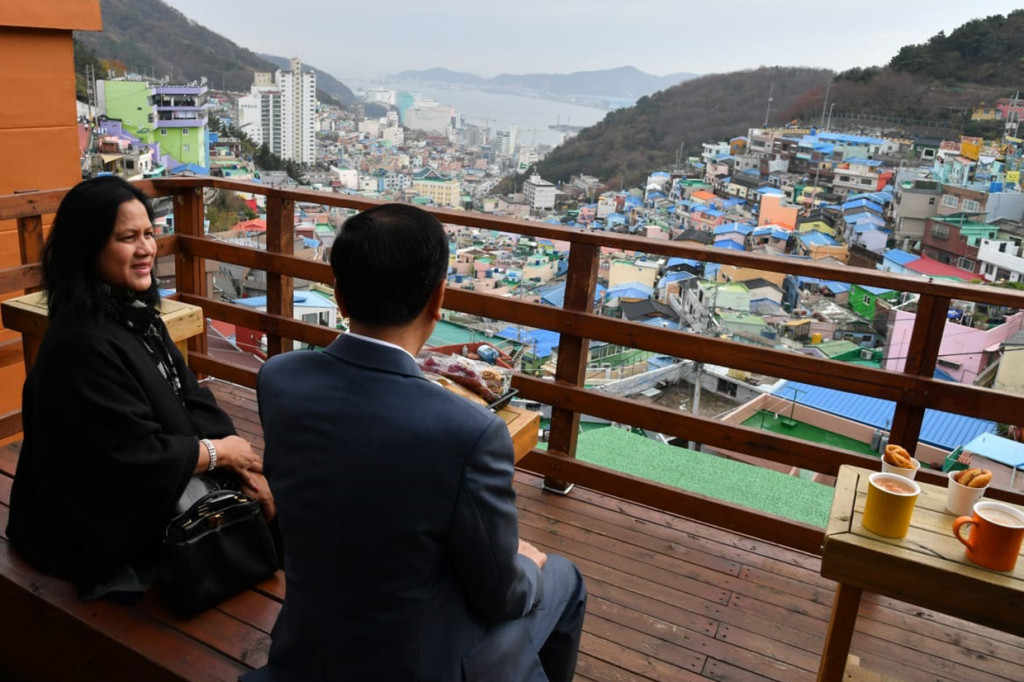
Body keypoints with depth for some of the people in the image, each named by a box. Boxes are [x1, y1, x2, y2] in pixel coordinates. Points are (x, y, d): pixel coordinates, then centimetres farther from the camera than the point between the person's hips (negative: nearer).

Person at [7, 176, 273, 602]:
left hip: (162, 475, 8)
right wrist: (218, 452, -12)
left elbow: (190, 400, 1)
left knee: (266, 501, -1)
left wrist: (243, 466, -9)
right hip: (108, 519, -8)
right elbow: (134, 458, -25)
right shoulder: (81, 344, -27)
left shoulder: (134, 311, 0)